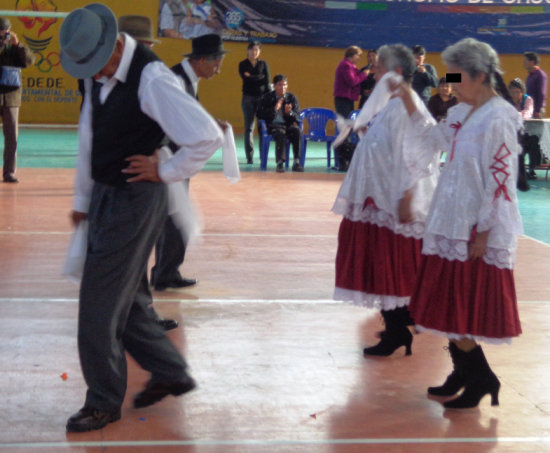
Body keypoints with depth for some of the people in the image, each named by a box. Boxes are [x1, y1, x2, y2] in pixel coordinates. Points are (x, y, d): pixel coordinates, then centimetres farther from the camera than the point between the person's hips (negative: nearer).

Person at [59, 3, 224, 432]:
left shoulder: (151, 78, -22)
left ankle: (104, 402, 15)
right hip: (105, 197, 8)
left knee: (100, 305, -2)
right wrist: (82, 199, 18)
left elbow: (208, 136, -25)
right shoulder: (97, 75, 3)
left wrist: (164, 171, -14)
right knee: (126, 297, 17)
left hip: (135, 200, -8)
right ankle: (170, 373, 35)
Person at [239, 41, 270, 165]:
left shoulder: (263, 64, 12)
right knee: (249, 127, -3)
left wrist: (252, 78, -6)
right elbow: (245, 79, -9)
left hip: (262, 97, 1)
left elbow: (267, 80, 0)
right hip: (248, 97, -1)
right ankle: (249, 157, -2)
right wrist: (260, 77, -6)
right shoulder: (243, 64, 8)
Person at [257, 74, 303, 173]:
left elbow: (297, 117, 4)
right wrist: (274, 109, -16)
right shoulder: (267, 97, 7)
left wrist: (289, 112, -19)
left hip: (288, 125, 2)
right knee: (280, 132, -37)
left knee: (297, 130, -32)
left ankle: (296, 162, -31)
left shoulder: (292, 97, 11)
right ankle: (280, 163, -40)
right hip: (273, 125, -2)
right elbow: (260, 115, -3)